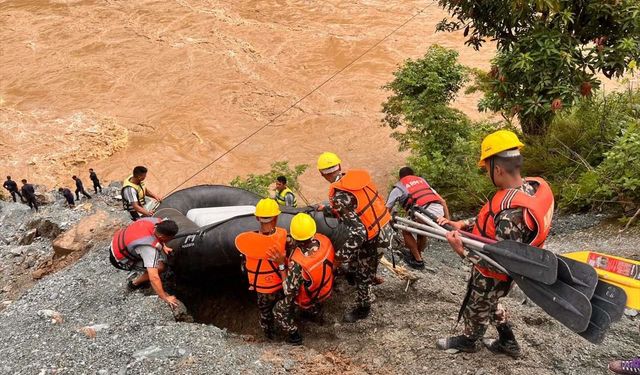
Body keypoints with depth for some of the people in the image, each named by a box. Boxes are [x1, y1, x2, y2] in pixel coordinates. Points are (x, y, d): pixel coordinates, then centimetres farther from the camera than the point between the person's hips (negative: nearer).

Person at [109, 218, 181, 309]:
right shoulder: (149, 247, -39)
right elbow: (153, 277, -40)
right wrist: (165, 298, -33)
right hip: (120, 259, -7)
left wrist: (163, 246, -3)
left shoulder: (157, 221, -20)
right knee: (160, 267, -16)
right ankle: (135, 283, 6)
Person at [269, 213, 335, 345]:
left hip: (307, 299, -5)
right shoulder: (325, 241, -31)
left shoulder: (297, 264, -45)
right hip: (326, 290, 5)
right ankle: (316, 314, 66)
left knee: (279, 310, 21)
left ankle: (294, 336, 38)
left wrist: (282, 265, -34)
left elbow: (289, 291, -33)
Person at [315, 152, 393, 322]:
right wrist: (327, 209, 19)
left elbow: (358, 232, -30)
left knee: (362, 276, 15)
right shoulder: (357, 176, -4)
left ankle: (362, 309, 35)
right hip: (385, 228, 7)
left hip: (373, 239, -7)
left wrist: (342, 255, -22)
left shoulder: (339, 195, -26)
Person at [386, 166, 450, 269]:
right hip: (440, 211, 5)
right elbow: (443, 201, 27)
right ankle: (418, 255, 44)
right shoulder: (422, 180, 32)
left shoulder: (398, 187, 20)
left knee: (406, 231, 22)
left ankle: (418, 261, 24)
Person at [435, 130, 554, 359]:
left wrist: (463, 251, -39)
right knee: (490, 304, 32)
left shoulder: (512, 211, -40)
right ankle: (508, 343, 49)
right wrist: (463, 224, -3)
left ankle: (468, 341, 50)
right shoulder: (534, 187, -12)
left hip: (492, 276, -7)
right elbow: (493, 220, 1)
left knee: (475, 309, 22)